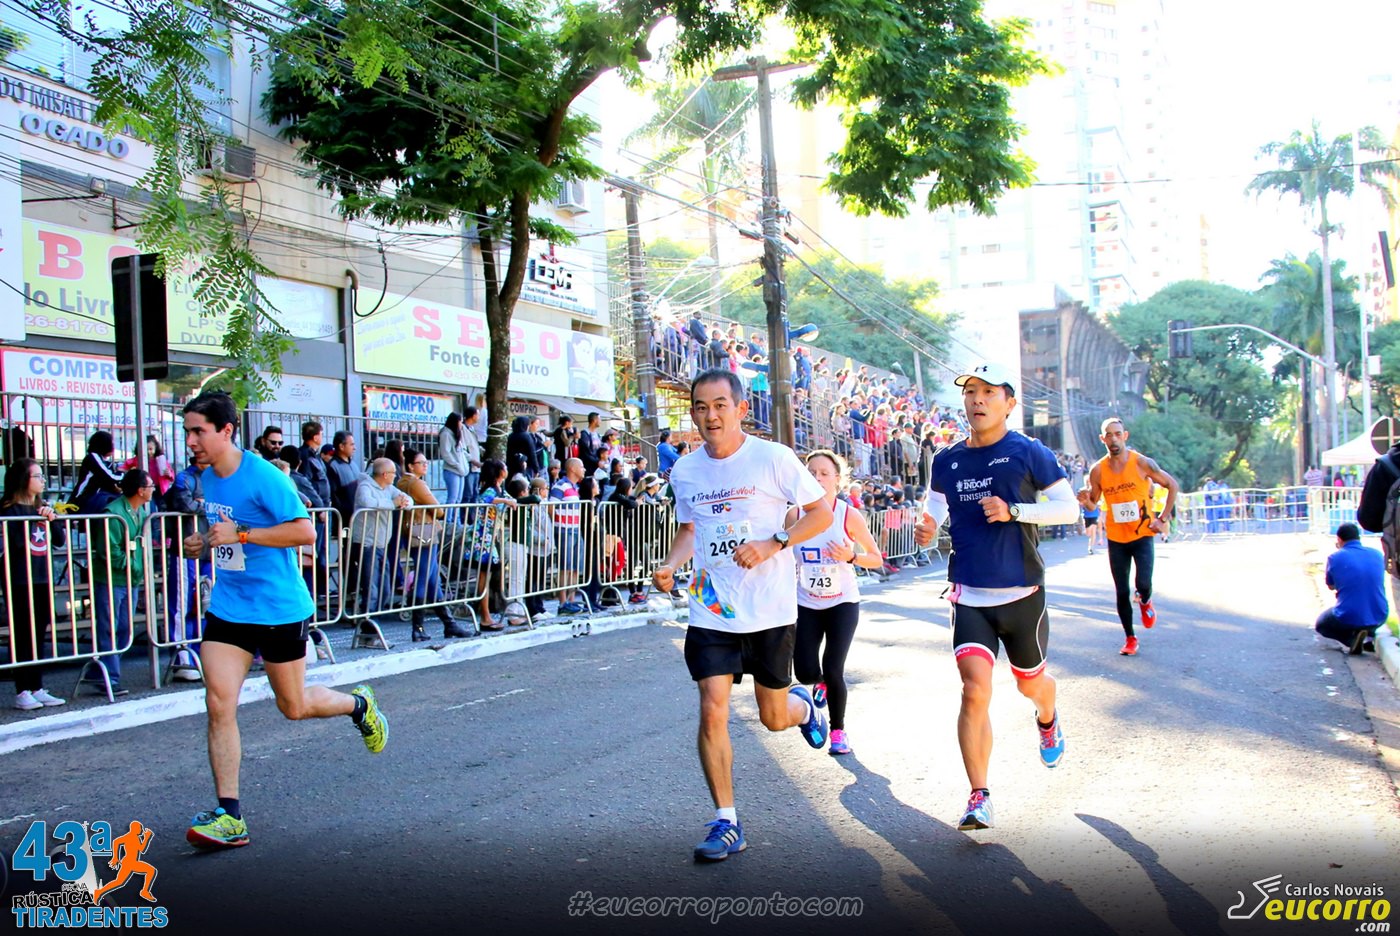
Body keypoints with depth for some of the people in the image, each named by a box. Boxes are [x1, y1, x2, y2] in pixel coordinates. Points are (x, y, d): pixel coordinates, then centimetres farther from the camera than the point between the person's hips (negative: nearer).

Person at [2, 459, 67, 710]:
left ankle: (37, 688, 15)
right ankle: (22, 692, 1)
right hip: (20, 583, -6)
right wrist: (38, 518, -21)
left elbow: (60, 540, 9)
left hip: (42, 579, 6)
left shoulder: (42, 508, 14)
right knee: (22, 635, -4)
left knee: (39, 635, 9)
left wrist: (52, 520, -6)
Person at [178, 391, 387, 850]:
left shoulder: (263, 477, -18)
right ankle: (229, 816, 0)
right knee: (219, 704, -6)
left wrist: (240, 535, -26)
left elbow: (306, 532, -22)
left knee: (294, 706, 8)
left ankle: (359, 705, 40)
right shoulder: (208, 477, 6)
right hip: (227, 607, 6)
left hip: (279, 609, -6)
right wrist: (205, 542, 3)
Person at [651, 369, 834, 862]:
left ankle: (803, 705, 49)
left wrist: (773, 544, -18)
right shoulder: (684, 470, 3)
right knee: (712, 713, -8)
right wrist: (670, 565, -1)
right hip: (711, 613, 2)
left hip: (771, 611, -2)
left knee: (773, 718, 11)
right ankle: (726, 823, 5)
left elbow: (821, 512, -4)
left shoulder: (773, 458, -9)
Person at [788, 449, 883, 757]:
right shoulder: (795, 514, -8)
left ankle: (838, 731, 17)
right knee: (805, 673, -4)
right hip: (806, 604, 2)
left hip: (843, 603, -2)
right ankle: (822, 683, 37)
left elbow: (876, 559, -5)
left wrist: (851, 557, -23)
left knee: (833, 671, -9)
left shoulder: (849, 516, -12)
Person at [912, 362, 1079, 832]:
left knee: (1030, 682, 18)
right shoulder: (946, 461, 4)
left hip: (1022, 594, -1)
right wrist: (926, 528, -3)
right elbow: (935, 507, 20)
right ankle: (979, 798, -7)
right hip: (970, 597, 2)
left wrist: (1014, 511, -19)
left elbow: (1069, 506, -6)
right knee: (975, 690, -14)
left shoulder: (1028, 452, -6)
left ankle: (1047, 721, 57)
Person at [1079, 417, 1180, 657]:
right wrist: (1085, 500, -19)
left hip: (1143, 534, -2)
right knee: (1121, 592, 4)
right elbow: (1092, 504, 5)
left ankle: (1145, 602, 20)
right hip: (1116, 538, 2)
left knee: (1143, 584, -17)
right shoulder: (1098, 470, -3)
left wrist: (1162, 519, -4)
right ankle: (1130, 638, 20)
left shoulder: (1142, 463, -10)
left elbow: (1173, 486, 1)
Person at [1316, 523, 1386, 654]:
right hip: (1379, 617, 4)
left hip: (1348, 618, -4)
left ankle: (1352, 637, -3)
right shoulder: (1377, 554, 4)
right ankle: (1369, 636, 10)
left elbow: (1331, 586, 12)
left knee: (1320, 624, 28)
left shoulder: (1335, 558, -7)